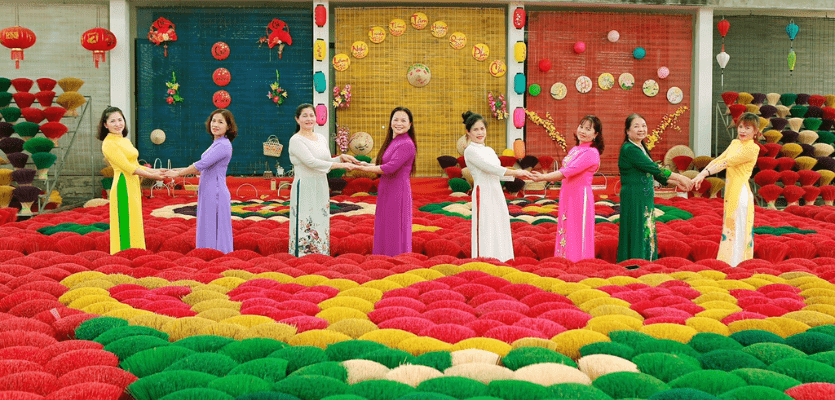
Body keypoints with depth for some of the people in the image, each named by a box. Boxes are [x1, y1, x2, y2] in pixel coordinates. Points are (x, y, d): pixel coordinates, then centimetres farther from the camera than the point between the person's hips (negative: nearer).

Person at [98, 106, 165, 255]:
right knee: (126, 227, -8)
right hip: (123, 188, -9)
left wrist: (155, 171, 11)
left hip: (133, 187, 9)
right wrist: (152, 176, -9)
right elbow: (128, 167, -14)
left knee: (134, 228, 11)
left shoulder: (125, 140, 17)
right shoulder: (109, 144, -11)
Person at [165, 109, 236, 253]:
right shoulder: (216, 144, 16)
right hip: (208, 193, 10)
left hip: (215, 193, -10)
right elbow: (206, 169, 23)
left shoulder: (224, 145, -15)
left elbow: (202, 165, -18)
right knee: (207, 232, 12)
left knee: (214, 232, -7)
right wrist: (181, 170, 19)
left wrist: (178, 173, -7)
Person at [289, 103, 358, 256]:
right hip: (304, 188, -7)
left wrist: (341, 157, 1)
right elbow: (311, 162, -18)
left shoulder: (322, 139, 14)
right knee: (305, 227, -6)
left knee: (320, 225, 8)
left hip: (321, 188, 7)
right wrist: (340, 165, -17)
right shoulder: (296, 140, -9)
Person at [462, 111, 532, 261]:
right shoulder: (470, 150, -7)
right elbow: (489, 167, -15)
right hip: (483, 194, -8)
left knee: (499, 231, 6)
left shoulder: (489, 150, 18)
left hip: (497, 193, 8)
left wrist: (518, 175, 1)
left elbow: (497, 172, 15)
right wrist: (515, 172, -15)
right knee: (486, 232, -8)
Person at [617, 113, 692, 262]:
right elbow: (654, 168, -17)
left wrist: (676, 182, 20)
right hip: (633, 199, -9)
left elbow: (653, 172, 22)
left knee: (648, 236, 11)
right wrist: (679, 177, -11)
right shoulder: (629, 149, -15)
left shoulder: (641, 148, 14)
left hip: (645, 199, 9)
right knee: (637, 236, -5)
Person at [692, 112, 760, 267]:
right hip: (731, 190, 8)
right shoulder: (734, 143, 17)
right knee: (730, 229, 11)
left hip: (741, 191, -8)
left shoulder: (752, 148, -8)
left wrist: (705, 173, -22)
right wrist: (701, 174, -5)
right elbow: (718, 160, 9)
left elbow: (727, 162, -16)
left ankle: (735, 266, -4)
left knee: (738, 230, -6)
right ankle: (726, 265, 17)